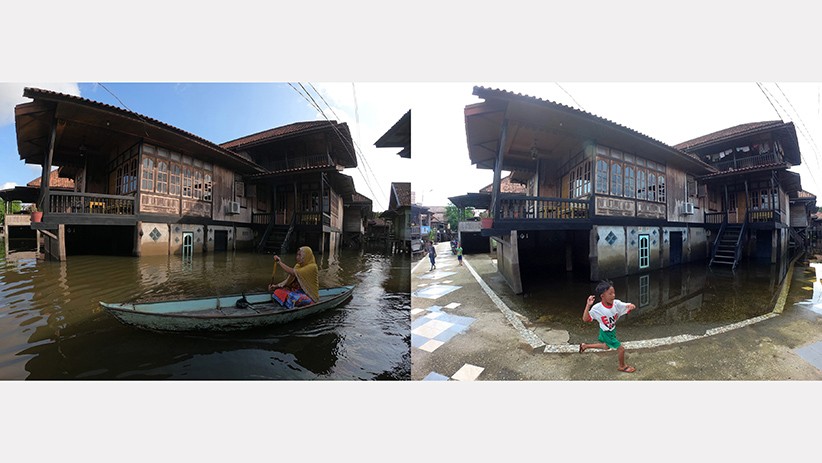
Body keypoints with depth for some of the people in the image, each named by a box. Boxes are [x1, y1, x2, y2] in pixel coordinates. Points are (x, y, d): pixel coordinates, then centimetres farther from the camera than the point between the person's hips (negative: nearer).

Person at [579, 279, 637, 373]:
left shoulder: (616, 303, -19)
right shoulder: (597, 308, -32)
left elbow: (629, 306, -16)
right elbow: (585, 319, -33)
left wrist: (631, 306, -41)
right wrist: (588, 305, -44)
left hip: (612, 330, 6)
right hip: (606, 333, -6)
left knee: (606, 346, 27)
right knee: (621, 349, 3)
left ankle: (585, 346, 44)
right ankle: (622, 366, 33)